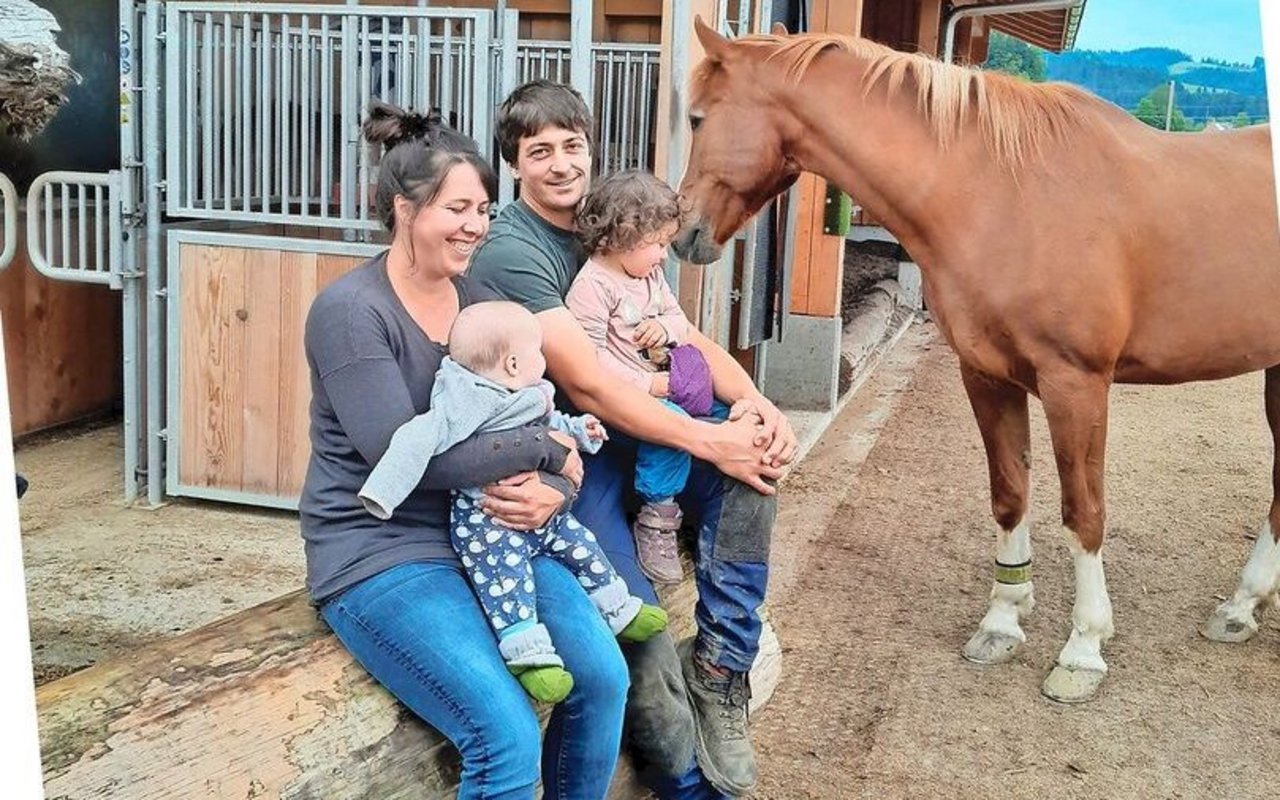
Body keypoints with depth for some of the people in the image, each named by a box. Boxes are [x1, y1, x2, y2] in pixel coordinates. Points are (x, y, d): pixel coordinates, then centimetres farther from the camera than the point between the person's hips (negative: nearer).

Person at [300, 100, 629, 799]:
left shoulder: (480, 301, 9)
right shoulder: (349, 310, -11)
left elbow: (540, 421, 7)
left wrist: (551, 491, -17)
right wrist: (545, 449, -14)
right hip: (379, 552, -6)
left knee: (603, 679, -11)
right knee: (509, 738, -22)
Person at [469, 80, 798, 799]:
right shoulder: (509, 252, -14)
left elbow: (685, 336, 6)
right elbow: (587, 385, -22)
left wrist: (752, 400, -14)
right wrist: (709, 441, -23)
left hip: (624, 436, 8)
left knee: (755, 466, -12)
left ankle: (720, 670, -4)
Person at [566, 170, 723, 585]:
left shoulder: (650, 275, 12)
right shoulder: (593, 285, -18)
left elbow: (677, 315, 21)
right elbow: (589, 356, -24)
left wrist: (665, 328, -6)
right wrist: (648, 384, -25)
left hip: (658, 384, 10)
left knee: (721, 412, 7)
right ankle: (656, 522, -18)